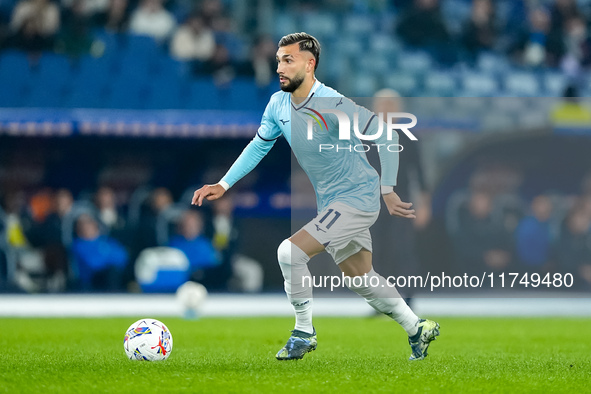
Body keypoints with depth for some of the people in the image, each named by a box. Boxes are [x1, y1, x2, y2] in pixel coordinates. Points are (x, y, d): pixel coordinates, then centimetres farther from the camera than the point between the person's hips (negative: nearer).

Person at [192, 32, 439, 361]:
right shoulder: (278, 104, -1)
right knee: (360, 279, 19)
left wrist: (387, 191, -24)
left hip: (357, 198, -9)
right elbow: (259, 146, 14)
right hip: (331, 203, 9)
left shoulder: (332, 105, -25)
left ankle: (305, 333, -3)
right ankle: (417, 328, 35)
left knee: (290, 252, -19)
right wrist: (224, 185, 8)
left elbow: (385, 136, -23)